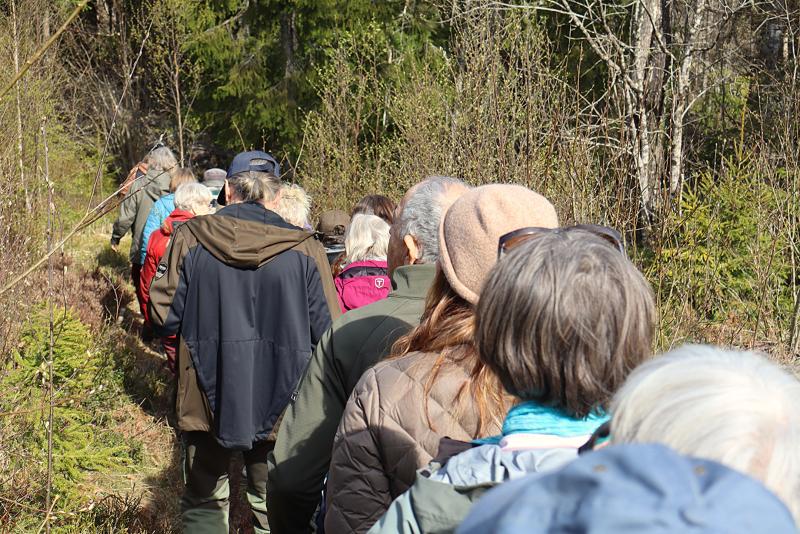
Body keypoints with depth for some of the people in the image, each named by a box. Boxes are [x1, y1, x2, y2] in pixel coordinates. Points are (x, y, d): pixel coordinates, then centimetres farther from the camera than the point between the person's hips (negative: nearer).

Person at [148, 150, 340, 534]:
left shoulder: (189, 238, -6)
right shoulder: (304, 249, -8)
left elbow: (163, 317, -4)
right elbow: (329, 333, -7)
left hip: (207, 402, 0)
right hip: (279, 406, 0)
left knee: (203, 503, 17)